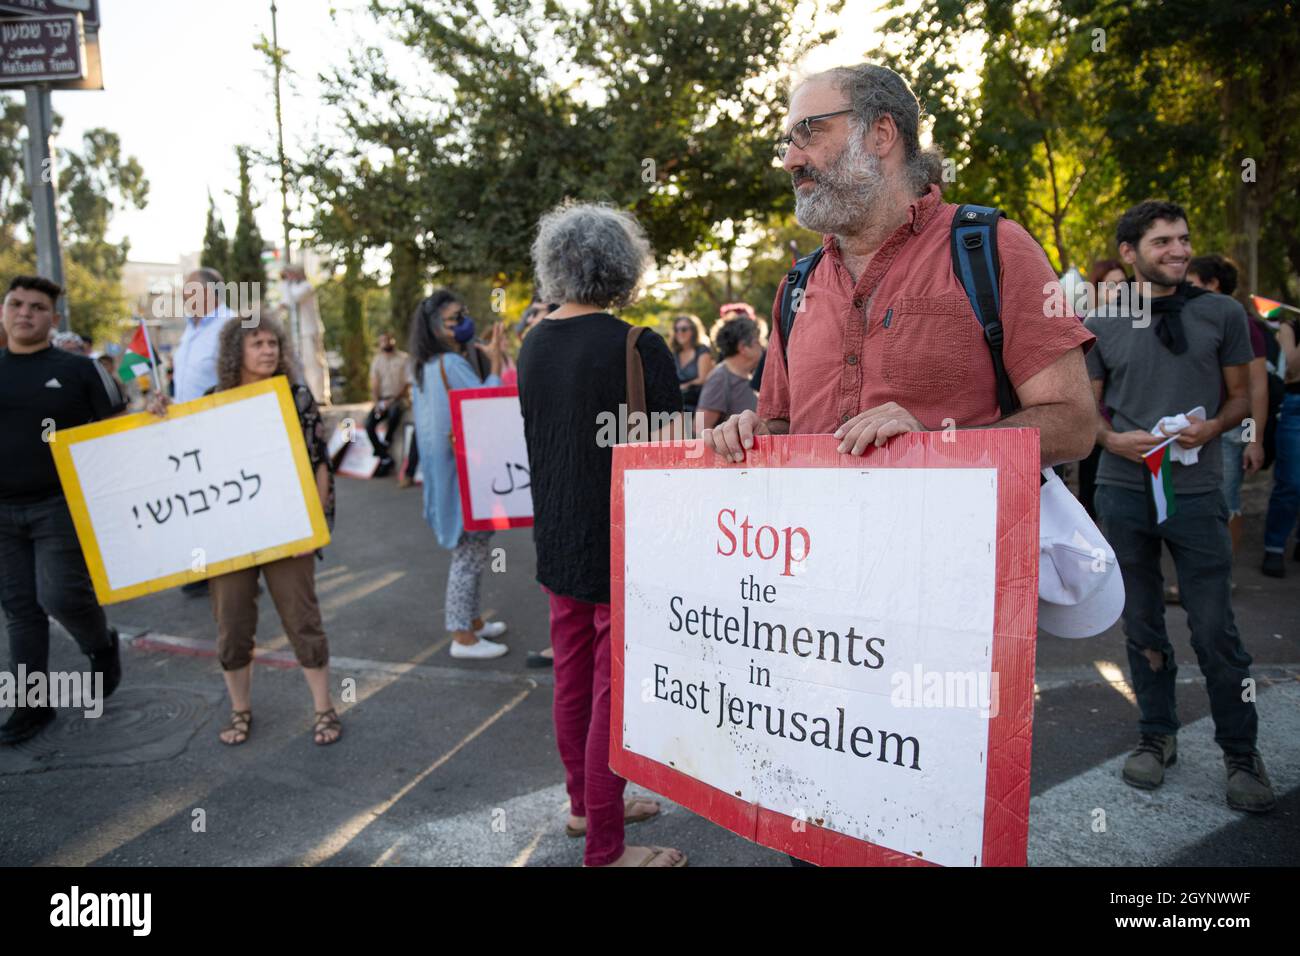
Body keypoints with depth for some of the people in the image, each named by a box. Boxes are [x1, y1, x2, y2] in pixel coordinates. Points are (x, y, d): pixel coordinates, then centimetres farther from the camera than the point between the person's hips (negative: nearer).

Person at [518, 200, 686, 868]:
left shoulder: (534, 345, 4)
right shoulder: (637, 349, -18)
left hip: (557, 539, 8)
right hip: (621, 547, -7)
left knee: (573, 680, 19)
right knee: (614, 693, 3)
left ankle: (585, 805, 38)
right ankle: (605, 848, 17)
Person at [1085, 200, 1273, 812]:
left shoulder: (1222, 314, 5)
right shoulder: (1101, 325, 6)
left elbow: (1239, 394, 9)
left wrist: (1212, 427, -12)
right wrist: (1111, 439, -10)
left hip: (1196, 491, -1)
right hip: (1123, 491, 1)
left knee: (1215, 629, -1)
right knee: (1141, 623, 10)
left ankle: (1241, 753, 17)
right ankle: (1157, 735, 26)